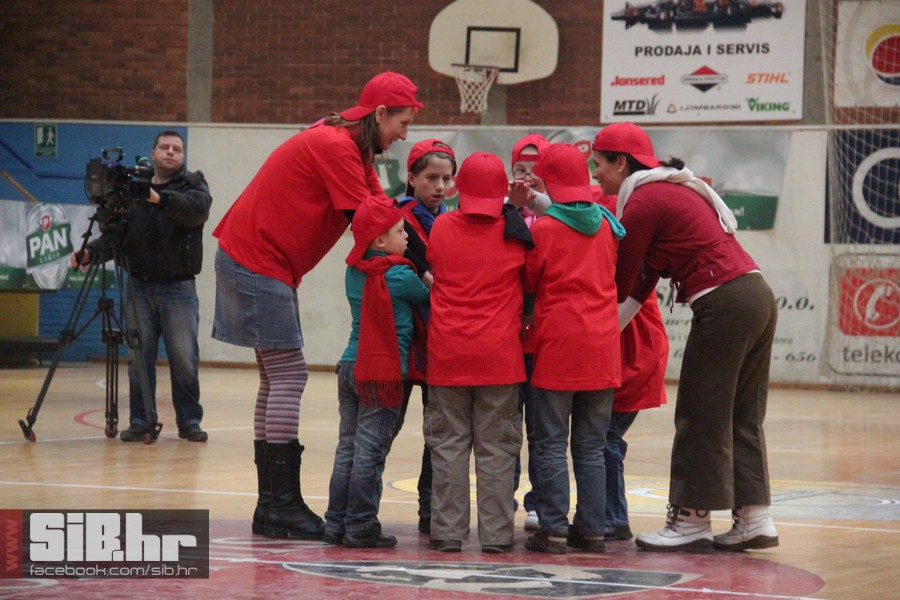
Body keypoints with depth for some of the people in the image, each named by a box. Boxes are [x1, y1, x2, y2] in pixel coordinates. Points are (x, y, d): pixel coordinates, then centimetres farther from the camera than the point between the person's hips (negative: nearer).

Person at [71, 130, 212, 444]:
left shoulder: (193, 185, 3)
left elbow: (198, 209, -20)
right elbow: (116, 234, 9)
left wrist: (159, 199, -34)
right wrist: (90, 252, -10)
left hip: (179, 288, -2)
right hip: (140, 286, 3)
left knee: (184, 359, -2)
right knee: (139, 359, 2)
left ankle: (189, 421, 7)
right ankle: (139, 422, 7)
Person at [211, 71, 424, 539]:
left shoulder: (351, 149, 14)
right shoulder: (336, 148, -18)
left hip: (259, 262, 10)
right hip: (258, 263, -10)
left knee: (278, 378, 10)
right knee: (288, 374, -10)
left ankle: (272, 507, 11)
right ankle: (282, 504, -11)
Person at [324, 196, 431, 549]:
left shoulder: (354, 271, 8)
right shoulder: (399, 276, -13)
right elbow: (428, 300, 3)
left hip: (351, 366, 7)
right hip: (384, 373, -7)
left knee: (347, 449, 11)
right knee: (369, 453, -3)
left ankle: (336, 523, 14)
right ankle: (360, 527, 0)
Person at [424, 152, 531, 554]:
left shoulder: (441, 227, 0)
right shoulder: (516, 232, -3)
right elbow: (529, 282, 8)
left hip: (447, 354, 1)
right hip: (499, 353, -1)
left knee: (449, 444, 6)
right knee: (496, 446, 3)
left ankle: (448, 531, 5)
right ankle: (496, 533, 4)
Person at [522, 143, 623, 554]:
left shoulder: (544, 229, -6)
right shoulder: (606, 225, 7)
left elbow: (528, 283, 3)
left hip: (558, 348, -4)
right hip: (602, 348, 4)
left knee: (552, 444, 1)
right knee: (591, 446, 10)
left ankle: (554, 529, -2)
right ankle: (592, 529, 10)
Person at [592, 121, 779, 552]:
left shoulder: (643, 203, -8)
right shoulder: (672, 190, 21)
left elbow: (622, 279, -2)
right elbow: (644, 279, 19)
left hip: (723, 304, -9)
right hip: (757, 295, 9)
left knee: (700, 417, 0)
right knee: (741, 415, 13)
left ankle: (691, 520, 7)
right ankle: (753, 517, 14)